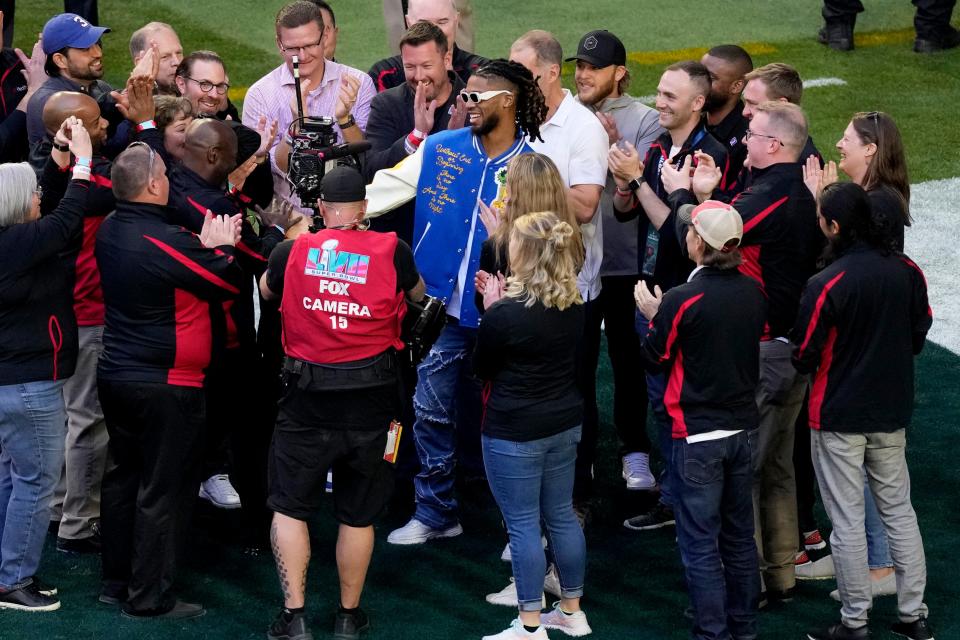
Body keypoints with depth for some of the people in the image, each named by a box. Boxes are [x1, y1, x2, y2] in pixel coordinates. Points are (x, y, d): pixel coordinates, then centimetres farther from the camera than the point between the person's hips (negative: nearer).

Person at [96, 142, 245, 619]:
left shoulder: (110, 232, 1)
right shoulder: (164, 240, -23)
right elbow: (228, 282, -14)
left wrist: (206, 244, 6)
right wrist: (221, 246, 3)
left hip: (116, 376, 8)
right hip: (166, 385, -8)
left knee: (122, 478, 17)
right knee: (163, 490, 1)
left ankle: (117, 581, 26)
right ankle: (149, 597, 6)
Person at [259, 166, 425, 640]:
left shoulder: (292, 252, -4)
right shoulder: (392, 252, -6)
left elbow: (267, 289, 18)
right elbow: (416, 294, 16)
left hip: (307, 393, 0)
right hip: (371, 395, 1)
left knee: (289, 507, 11)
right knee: (358, 514, 13)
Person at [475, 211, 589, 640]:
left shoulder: (505, 314, -21)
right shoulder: (574, 305, 0)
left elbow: (482, 369, -6)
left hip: (514, 432, -7)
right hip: (564, 425, 7)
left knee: (523, 525, 0)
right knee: (561, 515, 17)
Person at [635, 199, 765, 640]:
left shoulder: (682, 301, -19)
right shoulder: (753, 293, -3)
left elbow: (654, 359, -7)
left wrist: (653, 316, 11)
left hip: (697, 437, -6)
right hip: (741, 428, 6)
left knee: (700, 545, 1)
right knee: (739, 537, 17)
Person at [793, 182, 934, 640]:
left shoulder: (826, 285, -21)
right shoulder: (907, 271, -4)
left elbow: (805, 357, -14)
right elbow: (919, 335, 9)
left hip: (839, 417, -5)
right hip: (892, 411, 5)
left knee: (847, 521, 3)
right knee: (899, 511, 14)